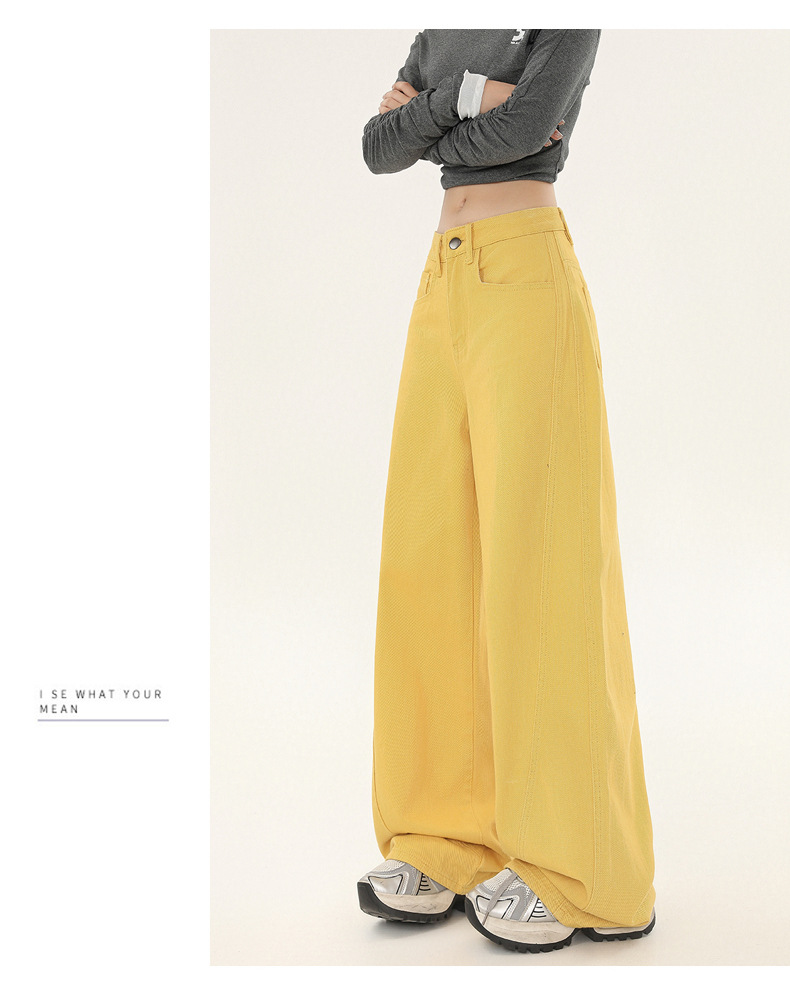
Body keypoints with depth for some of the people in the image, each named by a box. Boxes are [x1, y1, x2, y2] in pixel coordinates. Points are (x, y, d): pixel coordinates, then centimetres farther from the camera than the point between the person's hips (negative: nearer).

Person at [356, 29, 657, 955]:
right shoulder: (441, 33, 22)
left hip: (528, 283, -7)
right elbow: (380, 147, 11)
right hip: (445, 290, 8)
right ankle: (454, 839, 9)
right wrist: (460, 100, -5)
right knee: (431, 555, 1)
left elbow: (524, 127, -15)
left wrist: (431, 121, 2)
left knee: (535, 558, -11)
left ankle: (575, 869, -2)